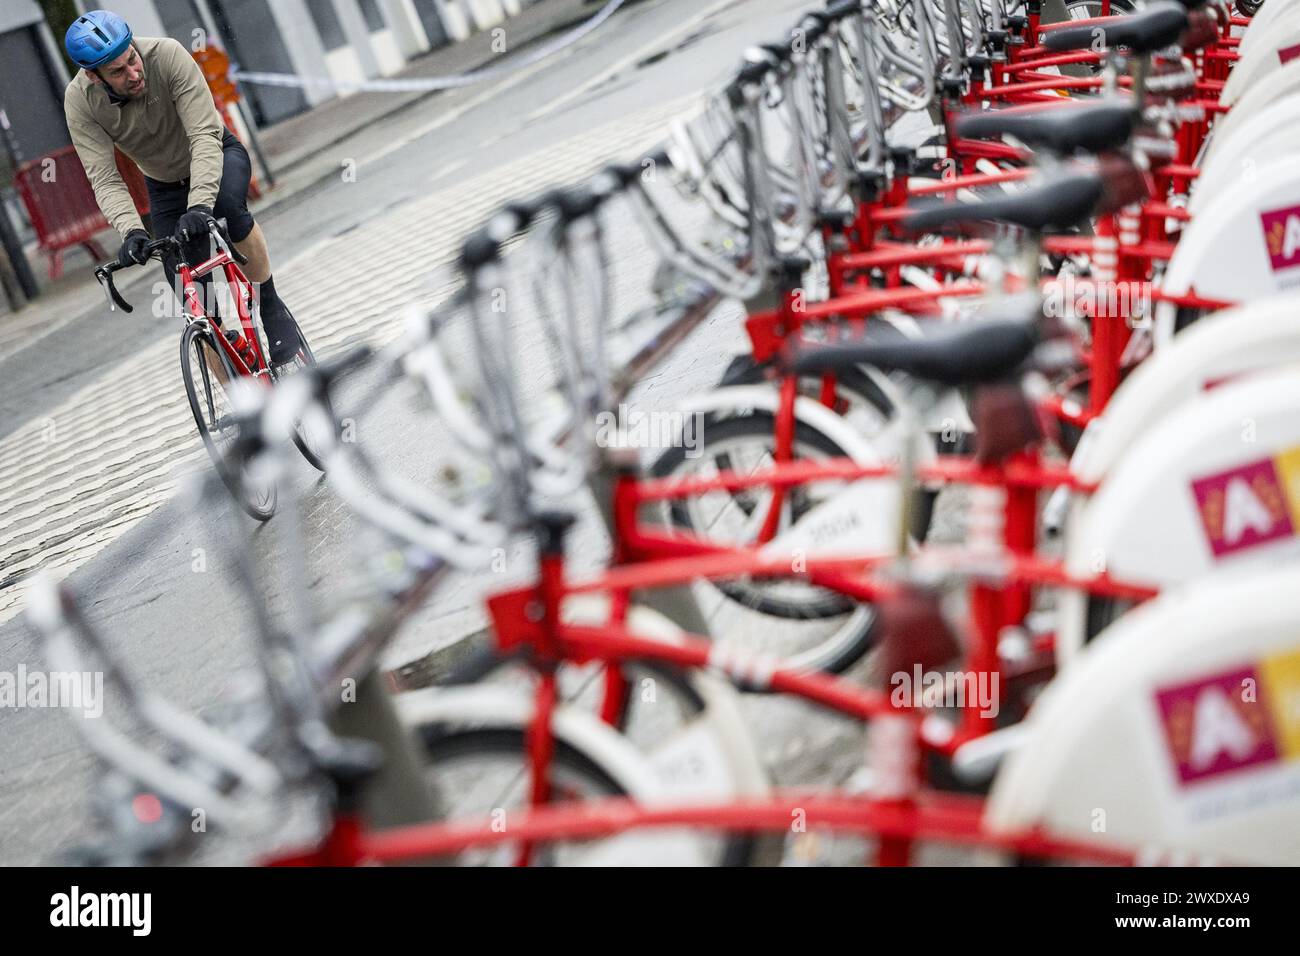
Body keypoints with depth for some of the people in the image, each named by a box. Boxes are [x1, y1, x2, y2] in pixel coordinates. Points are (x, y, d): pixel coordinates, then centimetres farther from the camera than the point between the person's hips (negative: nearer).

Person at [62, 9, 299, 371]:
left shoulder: (167, 54, -32)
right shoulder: (80, 101, -25)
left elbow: (205, 135, -37)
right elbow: (104, 179, -27)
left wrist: (200, 205, -51)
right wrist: (131, 231, -46)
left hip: (216, 153, -2)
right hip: (165, 184, 3)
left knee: (227, 204, -40)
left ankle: (271, 305, -20)